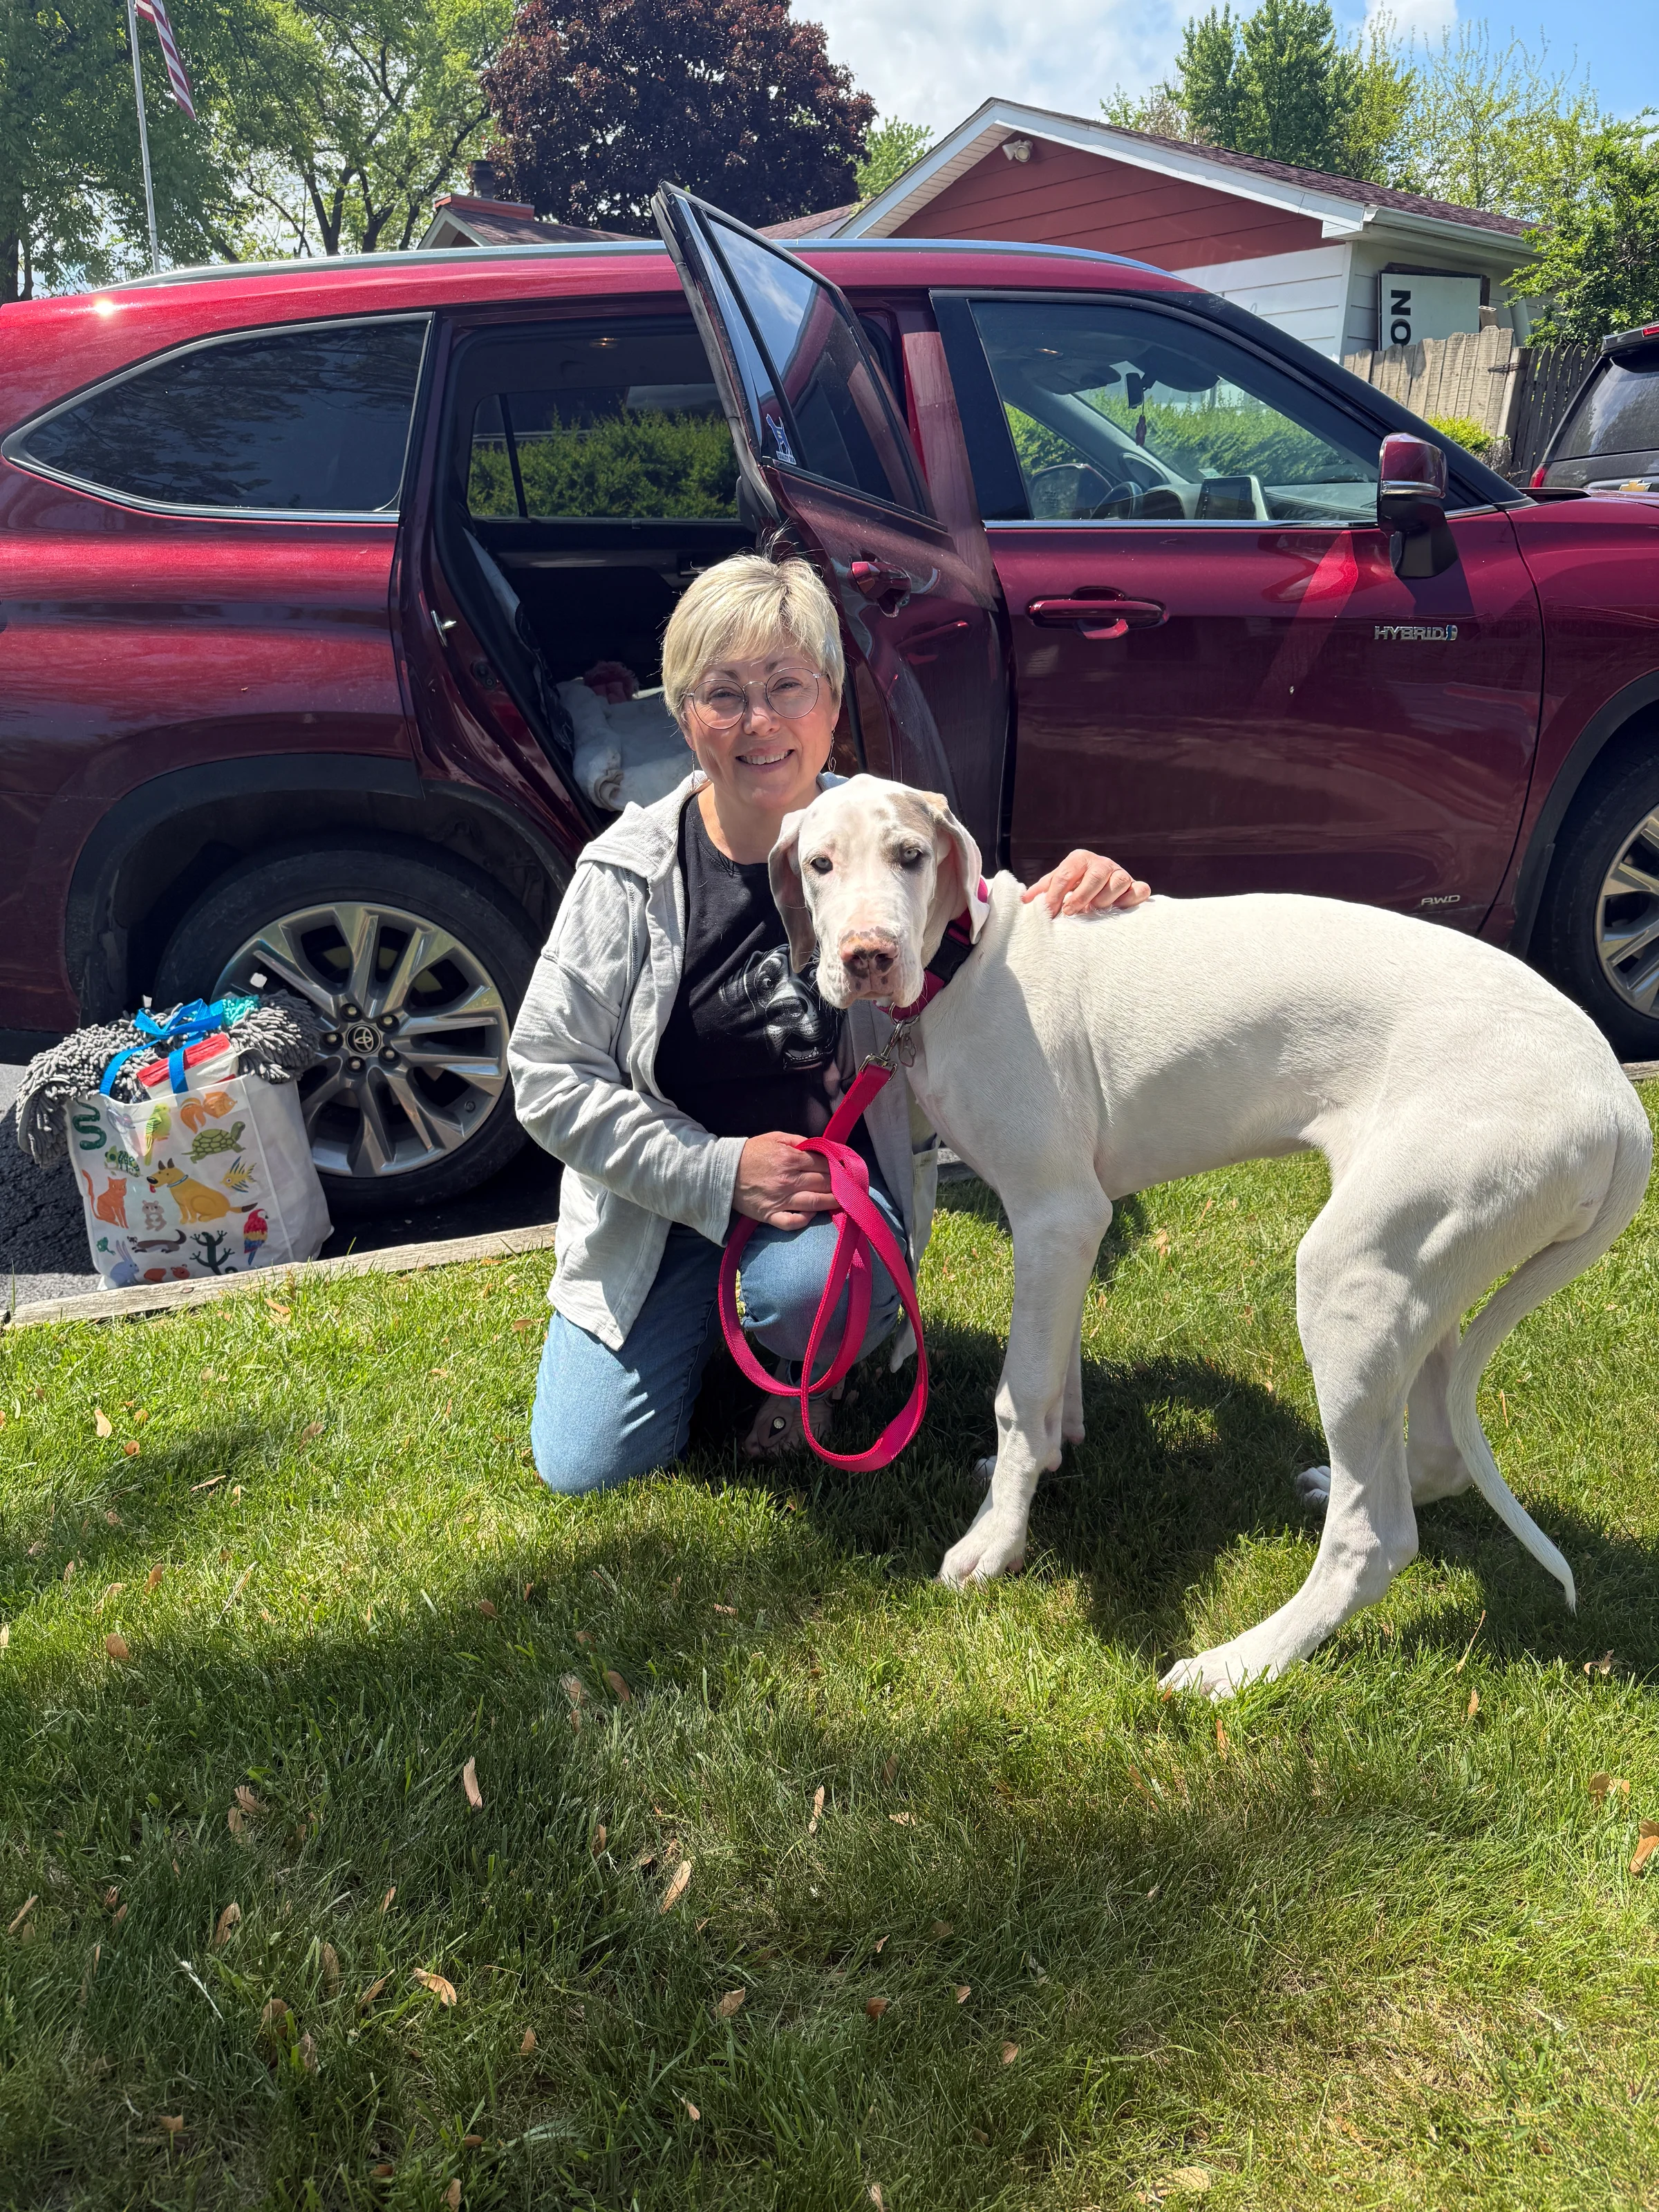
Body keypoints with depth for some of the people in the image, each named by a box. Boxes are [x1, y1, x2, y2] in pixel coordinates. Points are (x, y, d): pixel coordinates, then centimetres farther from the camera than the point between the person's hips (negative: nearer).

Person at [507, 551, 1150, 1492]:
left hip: (843, 1180, -1)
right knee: (588, 1465, -1)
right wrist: (718, 1171, -19)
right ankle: (709, 1313, 29)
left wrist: (1083, 893, -21)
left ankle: (817, 1352, 5)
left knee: (807, 1287, -36)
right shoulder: (629, 873, -12)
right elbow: (549, 1070, -11)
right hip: (665, 1200, 1)